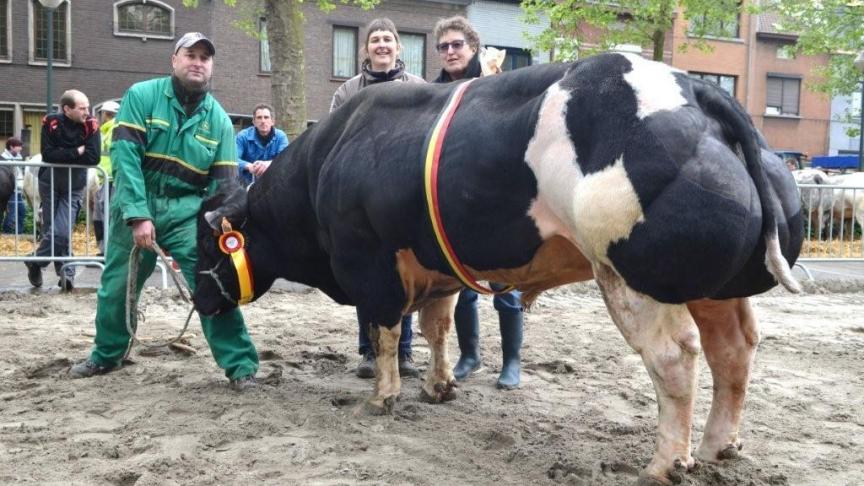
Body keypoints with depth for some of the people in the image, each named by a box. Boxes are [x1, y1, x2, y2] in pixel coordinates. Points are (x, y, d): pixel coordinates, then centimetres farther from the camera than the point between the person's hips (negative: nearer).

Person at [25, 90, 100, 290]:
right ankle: (67, 272, 18)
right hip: (49, 183, 1)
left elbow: (94, 158, -21)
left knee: (62, 231, -12)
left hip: (74, 186, -1)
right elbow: (47, 155, -20)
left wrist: (62, 156, -19)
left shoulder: (91, 125, -12)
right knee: (51, 230, 6)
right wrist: (76, 152, -22)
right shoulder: (51, 122, -12)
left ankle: (36, 262, 8)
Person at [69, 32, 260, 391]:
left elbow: (223, 181, -3)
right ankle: (105, 356, 38)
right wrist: (138, 216, -23)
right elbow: (125, 156, -15)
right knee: (116, 286, 12)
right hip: (135, 203, 0)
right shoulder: (141, 96, -8)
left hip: (187, 209, 0)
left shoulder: (218, 119, -1)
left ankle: (240, 365, -7)